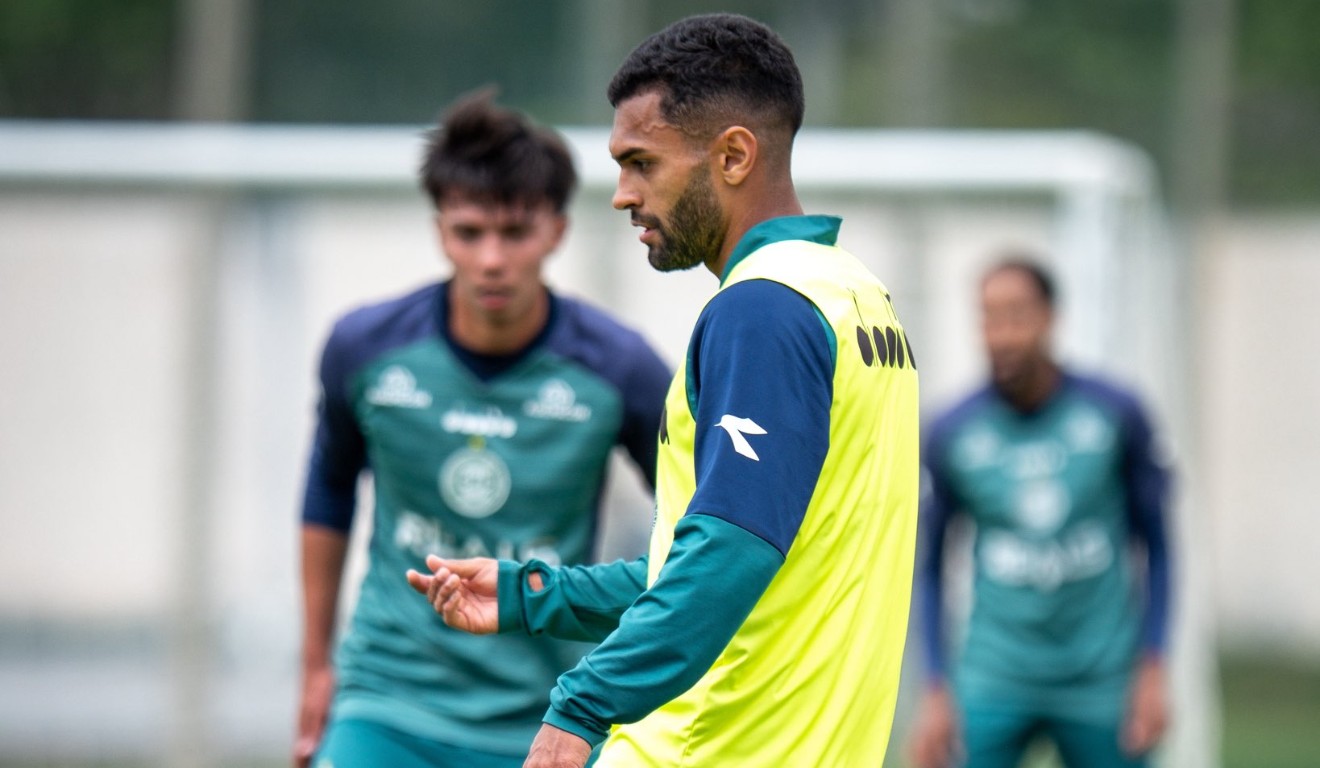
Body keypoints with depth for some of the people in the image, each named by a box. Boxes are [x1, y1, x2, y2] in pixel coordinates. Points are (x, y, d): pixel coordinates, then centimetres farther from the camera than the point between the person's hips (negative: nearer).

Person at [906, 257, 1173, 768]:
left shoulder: (1114, 415, -3)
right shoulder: (951, 435, -3)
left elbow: (1154, 544, 5)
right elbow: (929, 565, 7)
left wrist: (1153, 669, -1)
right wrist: (936, 690, 1)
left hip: (1100, 684, 0)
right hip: (995, 686, 0)